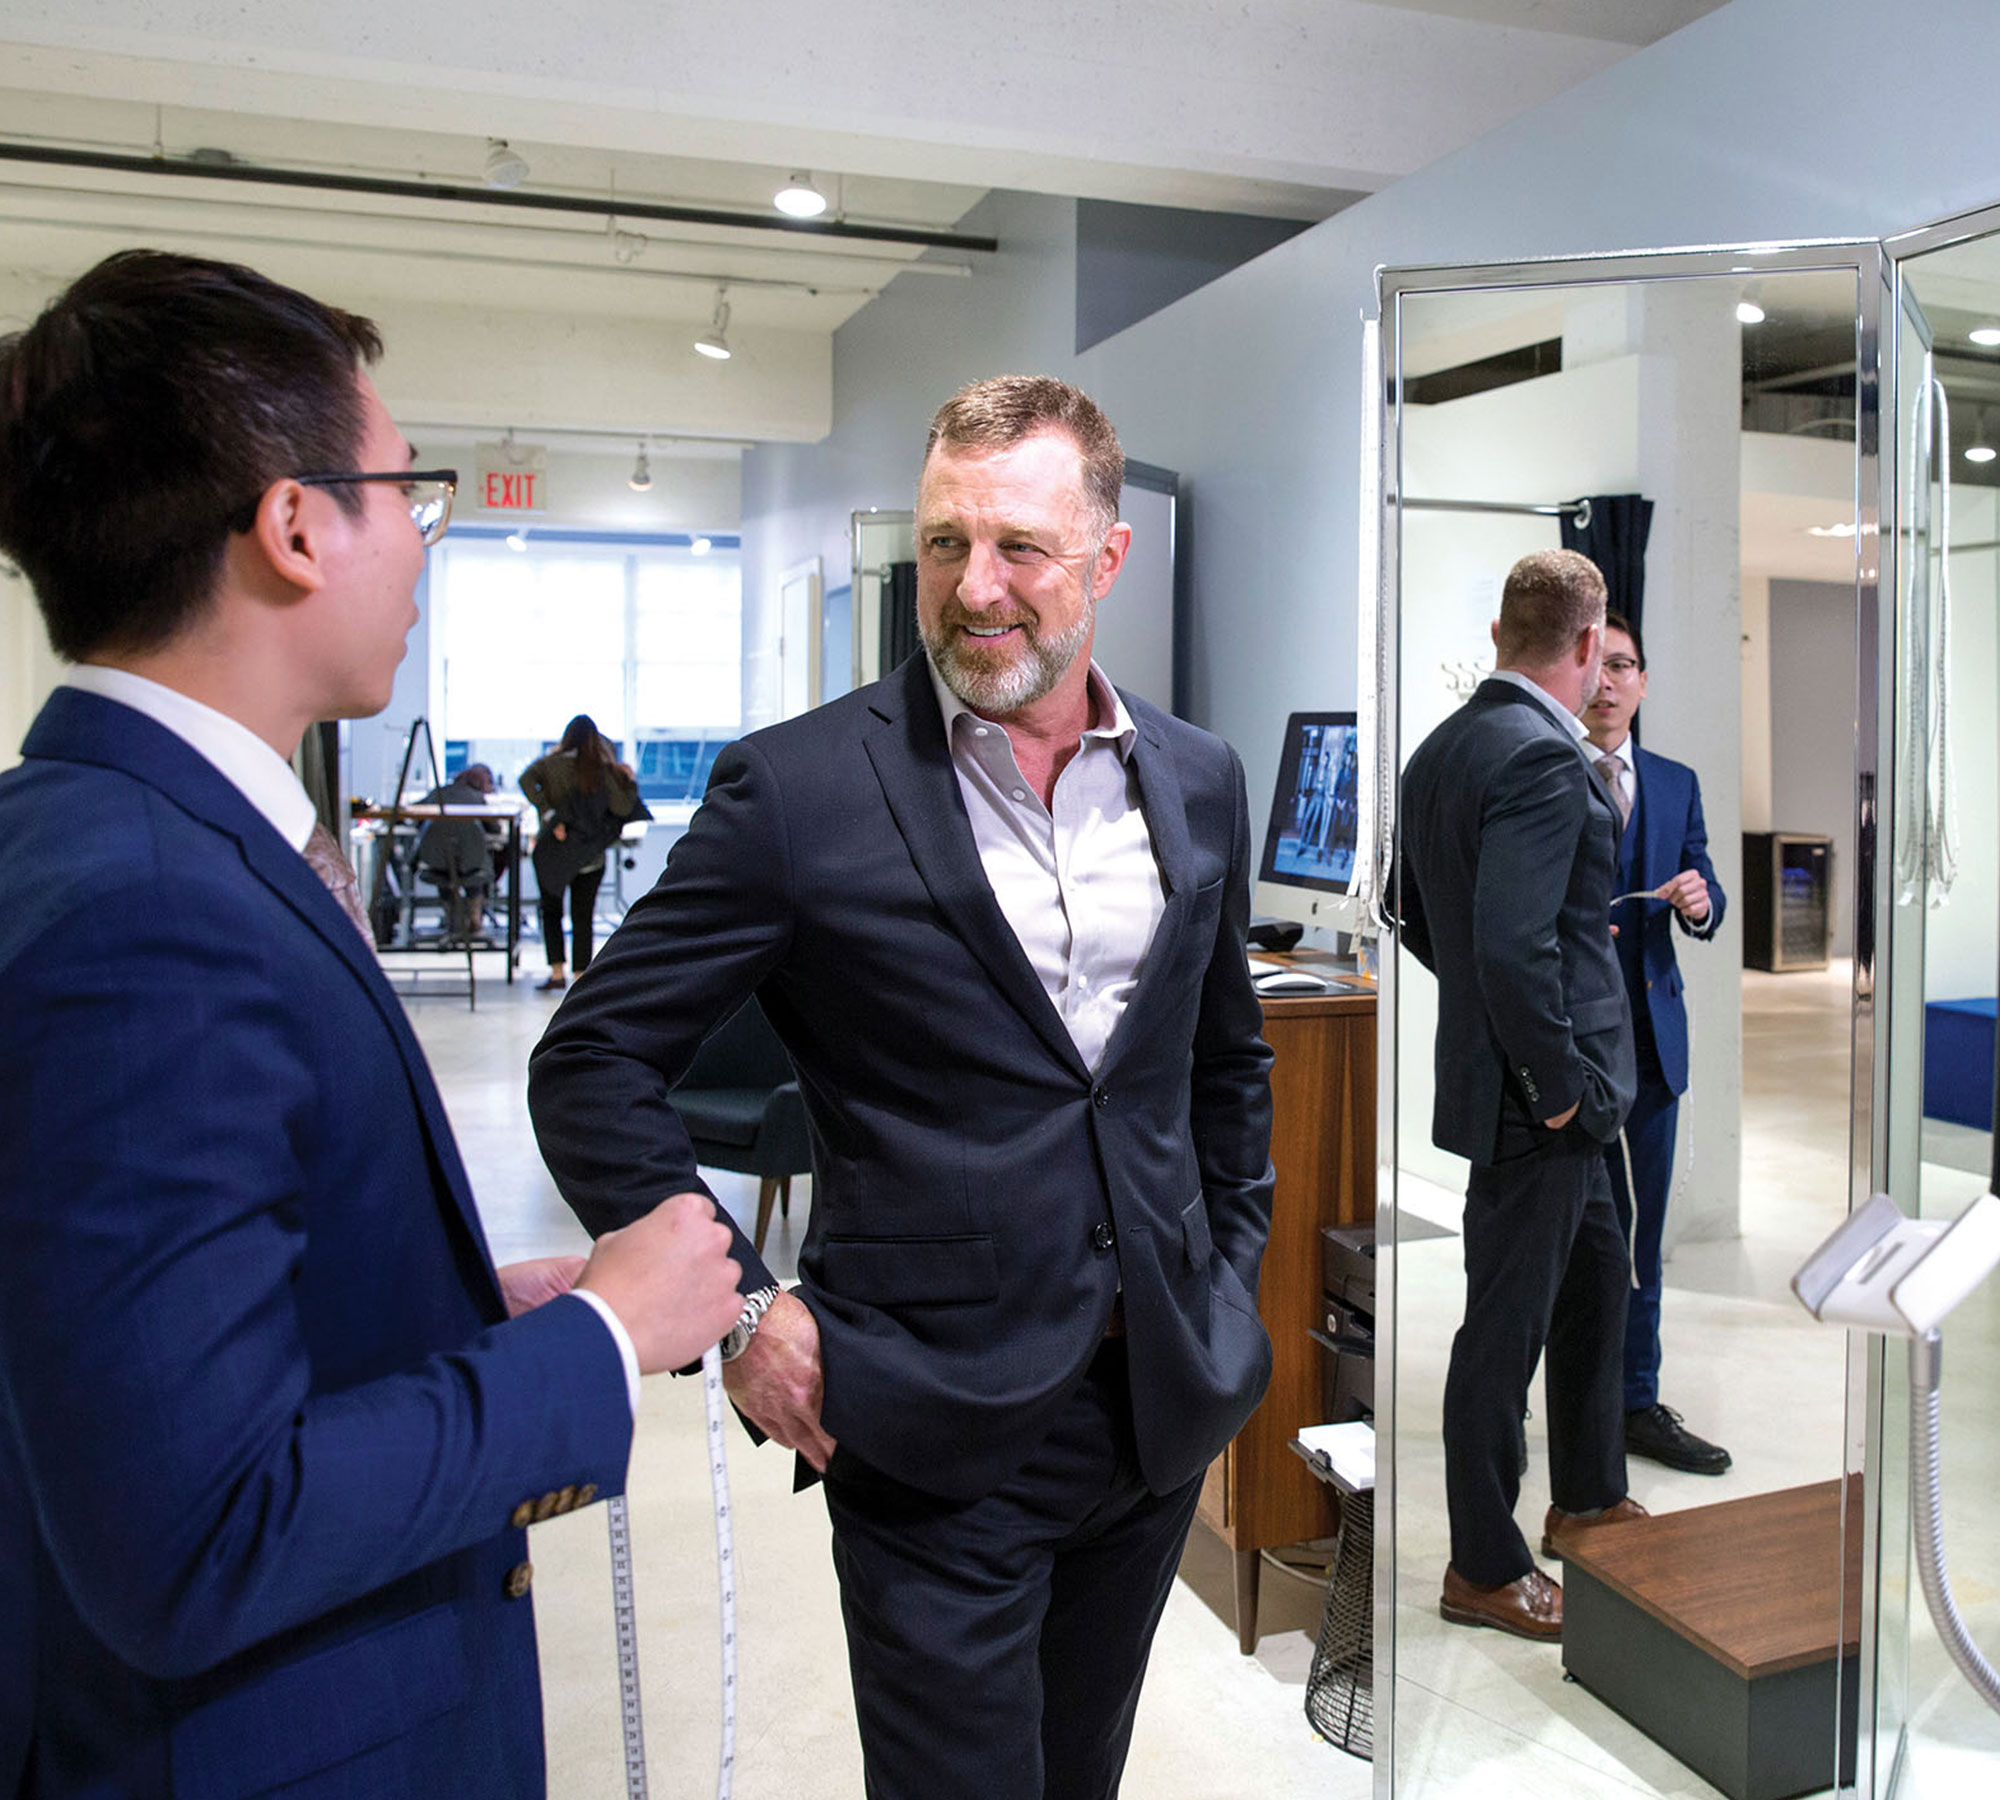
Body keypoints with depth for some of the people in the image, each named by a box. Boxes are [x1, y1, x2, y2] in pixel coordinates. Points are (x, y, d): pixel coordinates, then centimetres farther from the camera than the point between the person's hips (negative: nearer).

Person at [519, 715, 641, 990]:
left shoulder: (551, 763, -2)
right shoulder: (603, 770, -3)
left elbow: (527, 780, -20)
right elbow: (623, 808, -4)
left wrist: (550, 816, -21)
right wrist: (629, 781, 9)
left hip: (553, 851, 0)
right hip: (590, 856, 1)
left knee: (551, 911, 13)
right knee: (583, 917, 7)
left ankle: (557, 973, 7)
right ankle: (581, 976, 5)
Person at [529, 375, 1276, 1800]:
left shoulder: (1199, 781, 4)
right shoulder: (800, 789, -12)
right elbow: (591, 1064, -8)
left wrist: (1230, 1286, 11)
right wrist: (739, 1311, -13)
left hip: (1164, 1402, 5)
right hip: (940, 1436, -5)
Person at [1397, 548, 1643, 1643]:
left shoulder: (1442, 748, 8)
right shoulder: (1543, 757, -21)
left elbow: (1418, 917, 15)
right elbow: (1514, 944, -29)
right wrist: (1558, 1081, -19)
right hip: (1536, 1098, -10)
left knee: (1595, 1274, 24)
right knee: (1506, 1325, 4)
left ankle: (1587, 1500, 42)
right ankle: (1485, 1569, 21)